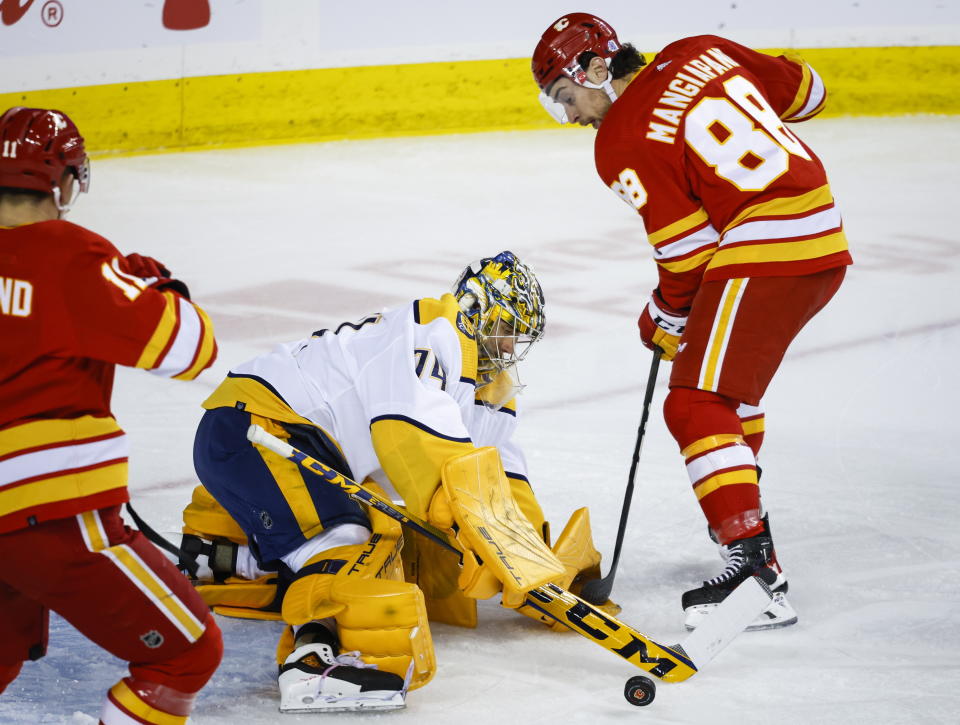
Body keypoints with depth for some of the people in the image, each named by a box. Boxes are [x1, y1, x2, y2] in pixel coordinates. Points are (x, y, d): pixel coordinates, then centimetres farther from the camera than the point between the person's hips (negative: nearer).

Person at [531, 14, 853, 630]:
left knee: (697, 403, -15)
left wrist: (667, 318, 8)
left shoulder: (622, 143, -9)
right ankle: (741, 508, 46)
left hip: (763, 256, -10)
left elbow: (685, 244, -8)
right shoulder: (702, 54, 10)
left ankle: (756, 563, -28)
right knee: (734, 378, 30)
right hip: (825, 239, 10)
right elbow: (803, 91, 18)